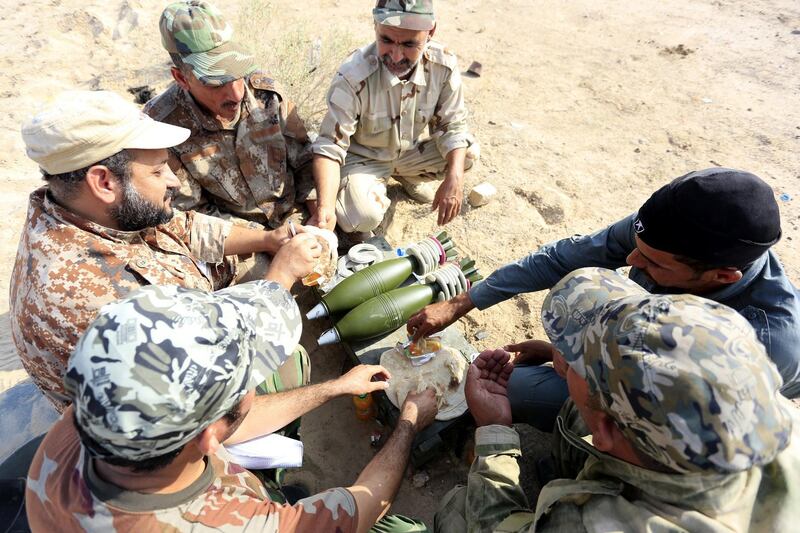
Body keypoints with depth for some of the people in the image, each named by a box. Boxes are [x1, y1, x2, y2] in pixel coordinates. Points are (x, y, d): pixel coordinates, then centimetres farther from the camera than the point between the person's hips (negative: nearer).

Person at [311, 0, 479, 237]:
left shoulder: (444, 65, -19)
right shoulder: (353, 76, -29)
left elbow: (453, 126, -10)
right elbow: (330, 146, -29)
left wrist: (454, 180, -28)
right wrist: (325, 206, -45)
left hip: (414, 151, 5)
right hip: (363, 157, -4)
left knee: (469, 153, -15)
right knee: (363, 217, -31)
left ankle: (407, 176, 14)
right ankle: (376, 189, 9)